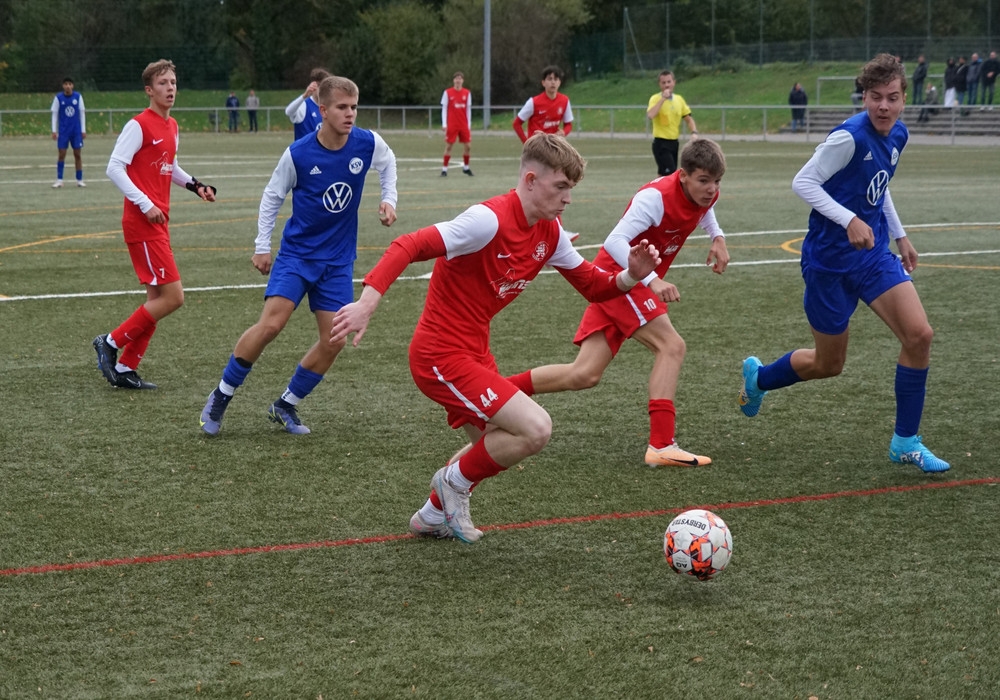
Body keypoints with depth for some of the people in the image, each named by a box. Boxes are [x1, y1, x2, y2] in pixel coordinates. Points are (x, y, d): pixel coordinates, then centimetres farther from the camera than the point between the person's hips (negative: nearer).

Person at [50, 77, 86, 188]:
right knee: (61, 155, -2)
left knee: (77, 154, 2)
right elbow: (54, 114, 1)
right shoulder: (58, 97, -2)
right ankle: (59, 180, 4)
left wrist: (83, 130, 2)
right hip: (63, 131, -1)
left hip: (76, 131, 1)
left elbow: (82, 113, 5)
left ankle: (79, 180, 9)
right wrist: (54, 131, -4)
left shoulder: (78, 96, 0)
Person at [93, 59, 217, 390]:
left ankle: (125, 369, 15)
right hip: (141, 223, -9)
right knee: (172, 297, -12)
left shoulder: (171, 126, 14)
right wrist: (145, 204, -20)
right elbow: (114, 168, -16)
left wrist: (195, 185, 12)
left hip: (159, 222, 9)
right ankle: (111, 343, 1)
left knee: (157, 299, 9)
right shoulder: (139, 125, -12)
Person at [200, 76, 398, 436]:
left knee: (333, 342, -3)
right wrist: (262, 245, -2)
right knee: (270, 324, -19)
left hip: (338, 259, 3)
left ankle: (285, 406, 16)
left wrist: (389, 199, 3)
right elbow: (272, 196, -1)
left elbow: (388, 163, 15)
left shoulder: (368, 143, -10)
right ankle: (221, 396, -2)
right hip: (297, 252, -3)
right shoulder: (298, 154, -16)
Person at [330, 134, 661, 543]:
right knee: (535, 429, -18)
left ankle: (434, 516, 44)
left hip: (474, 353, 10)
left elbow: (592, 286, 12)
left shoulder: (550, 232, 4)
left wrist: (631, 276, -9)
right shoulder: (491, 220, -23)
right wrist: (368, 302, -40)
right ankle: (456, 481, 5)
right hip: (441, 356, -10)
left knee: (494, 447, 25)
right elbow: (409, 247, -29)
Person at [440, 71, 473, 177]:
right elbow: (444, 109, 0)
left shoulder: (467, 93, 6)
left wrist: (468, 124, 7)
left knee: (468, 146, 1)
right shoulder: (447, 93, -1)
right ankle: (444, 169, 2)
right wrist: (444, 124, -6)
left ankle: (466, 167, 19)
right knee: (448, 146, -4)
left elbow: (468, 109, 10)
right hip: (451, 125, -3)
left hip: (464, 125, 3)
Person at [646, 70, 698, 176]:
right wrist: (663, 99, -26)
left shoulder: (679, 99, 8)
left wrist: (694, 132, -4)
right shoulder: (655, 99, -9)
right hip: (661, 143, -6)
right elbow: (650, 115, -29)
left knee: (663, 176, 12)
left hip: (674, 143, 6)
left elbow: (688, 119, 15)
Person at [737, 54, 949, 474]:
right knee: (829, 365, 7)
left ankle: (905, 441, 1)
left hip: (874, 255, 6)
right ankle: (758, 376, 39)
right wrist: (849, 220, -29)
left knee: (919, 335, -12)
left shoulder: (898, 136, 3)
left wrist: (899, 235, 19)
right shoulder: (849, 137, -22)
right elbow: (802, 182, -20)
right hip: (830, 261, -6)